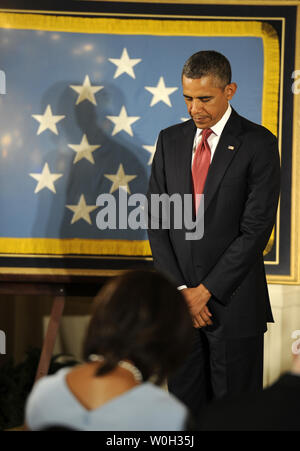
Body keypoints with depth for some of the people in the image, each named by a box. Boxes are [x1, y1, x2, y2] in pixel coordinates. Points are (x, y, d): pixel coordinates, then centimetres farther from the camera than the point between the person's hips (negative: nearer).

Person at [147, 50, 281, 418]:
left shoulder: (258, 143, -6)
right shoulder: (170, 140, 8)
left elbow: (256, 228, -11)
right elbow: (156, 217, 5)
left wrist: (206, 290, -13)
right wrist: (180, 289, -6)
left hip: (233, 301, -4)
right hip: (178, 297, 4)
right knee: (185, 403, 9)